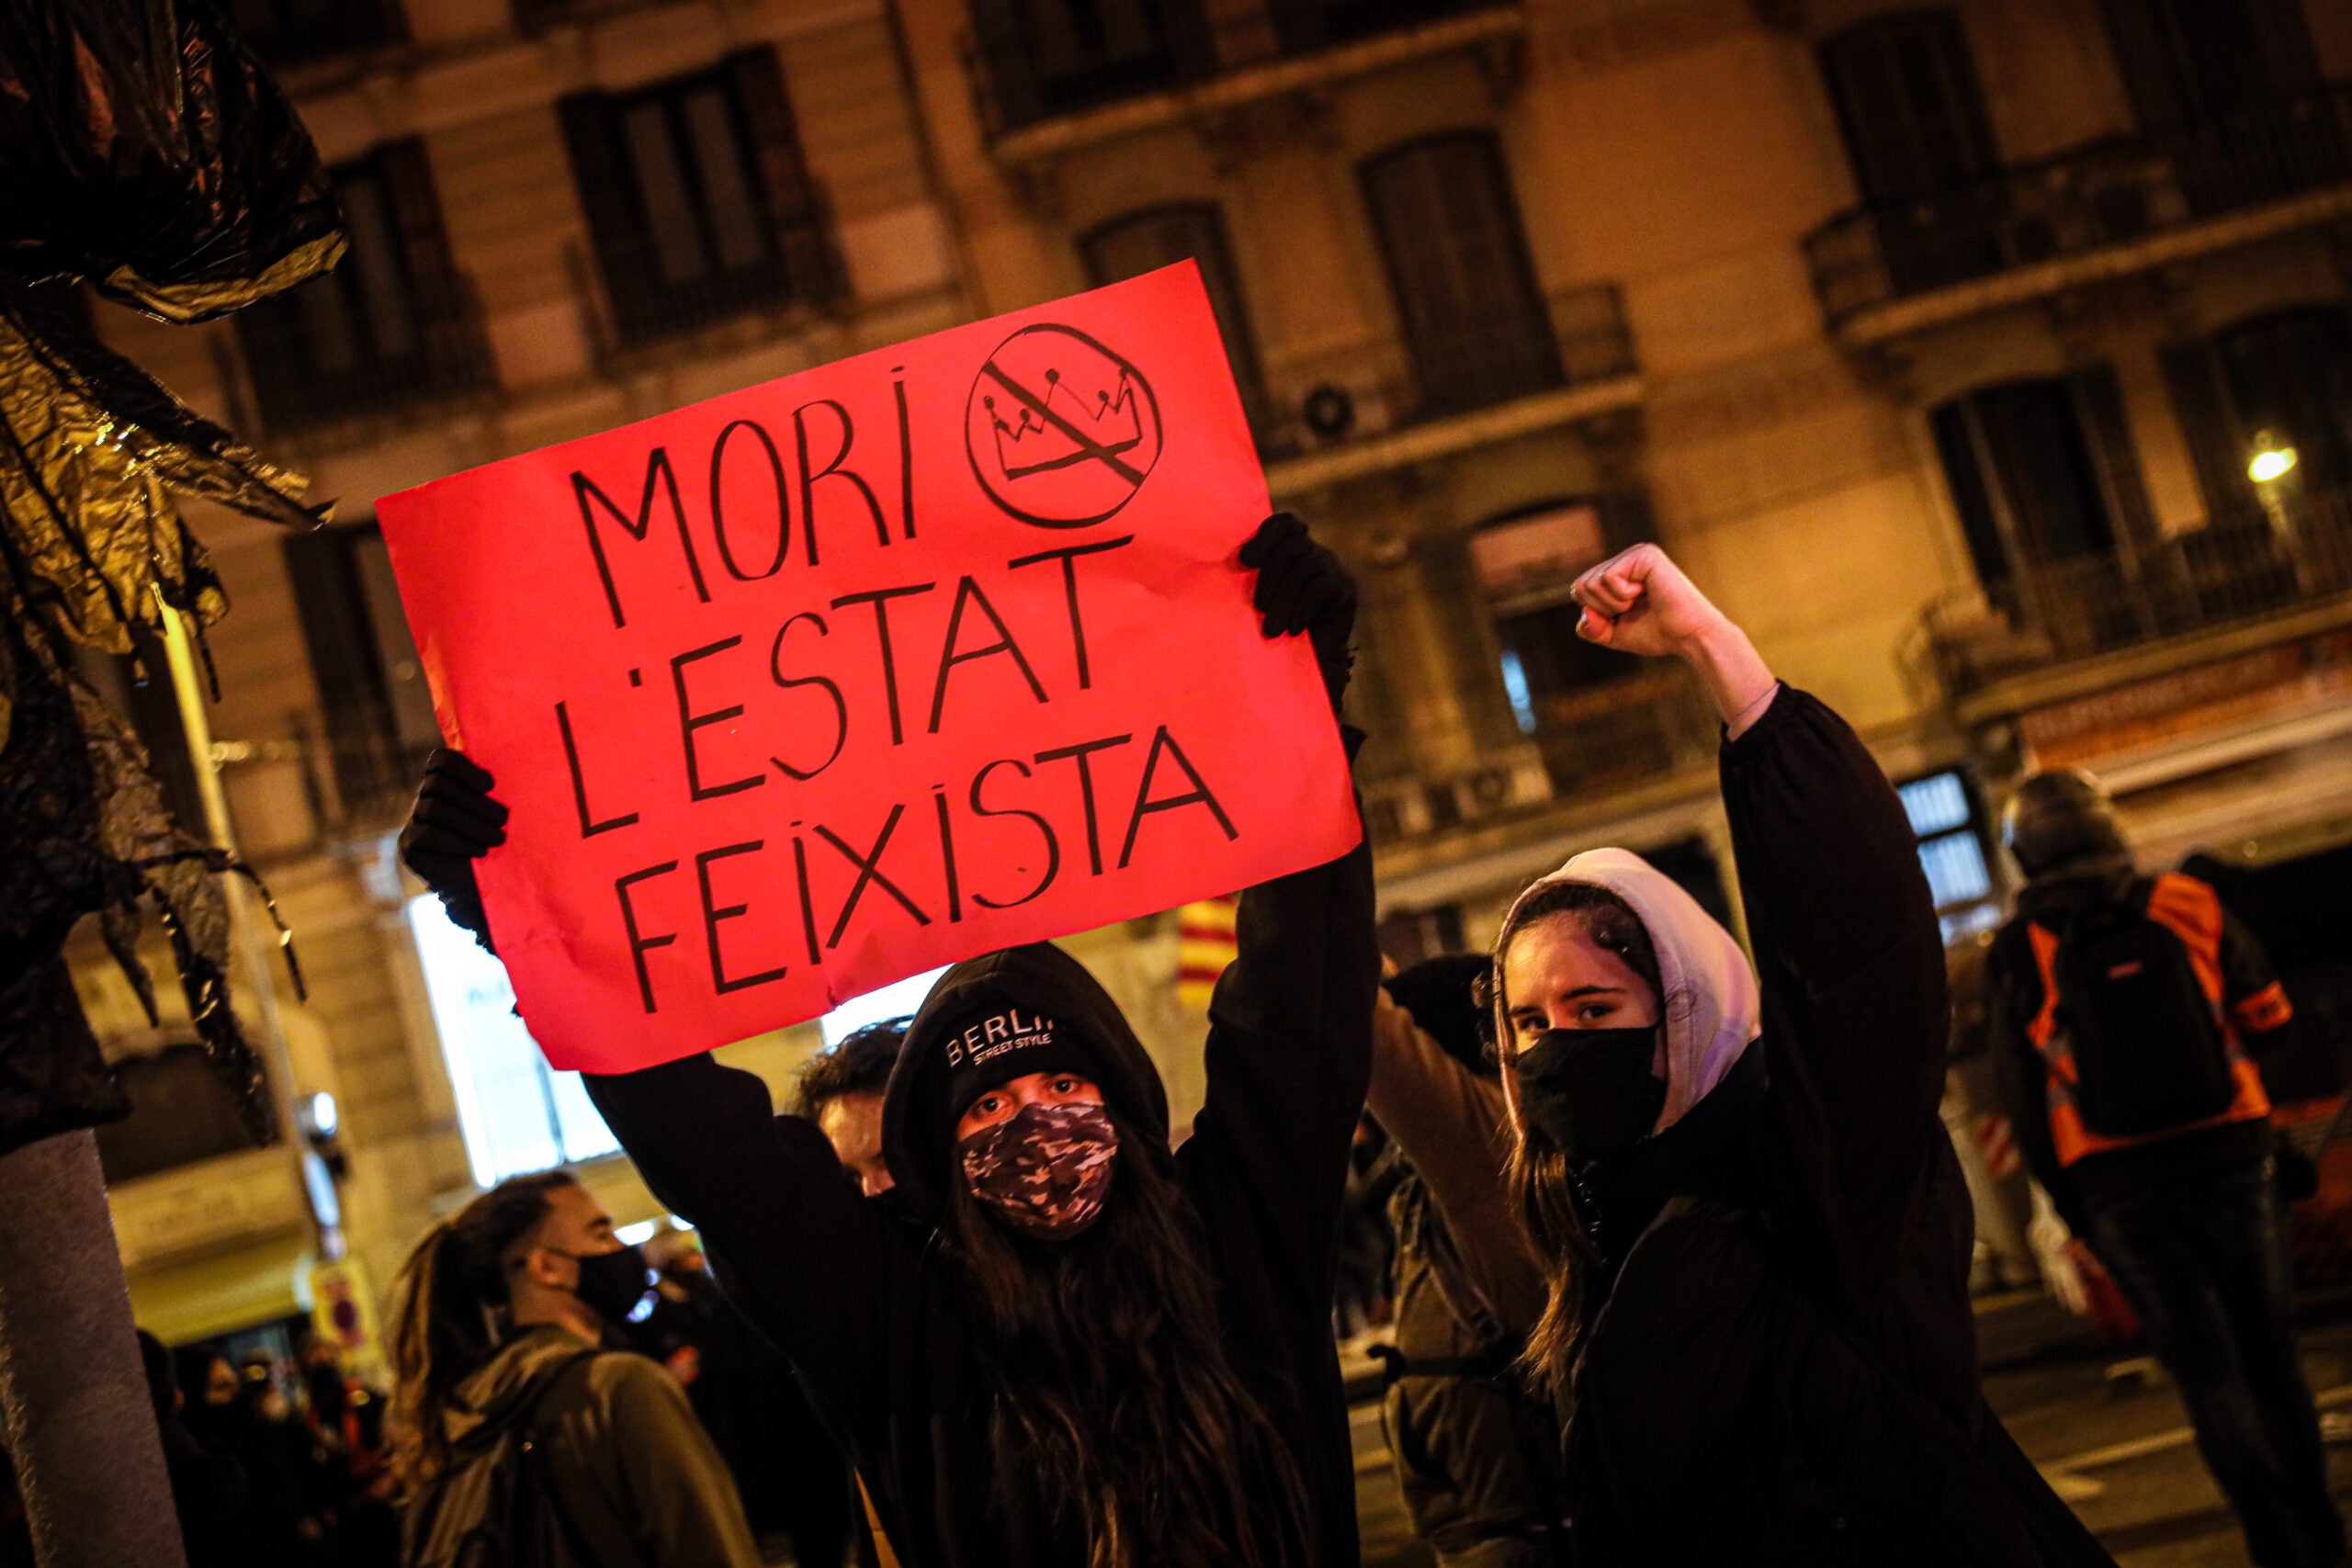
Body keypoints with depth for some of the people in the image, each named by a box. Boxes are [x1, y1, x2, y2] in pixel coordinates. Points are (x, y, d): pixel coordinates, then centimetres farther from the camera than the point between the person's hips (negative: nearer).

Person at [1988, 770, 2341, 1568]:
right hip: (2231, 1162, 1)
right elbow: (2268, 1017, 5)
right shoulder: (2189, 908, -3)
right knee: (2270, 1357, 15)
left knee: (2207, 1372, 7)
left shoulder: (2018, 957, -5)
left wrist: (2073, 1212, 9)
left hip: (2124, 1193, -1)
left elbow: (2026, 1104, -2)